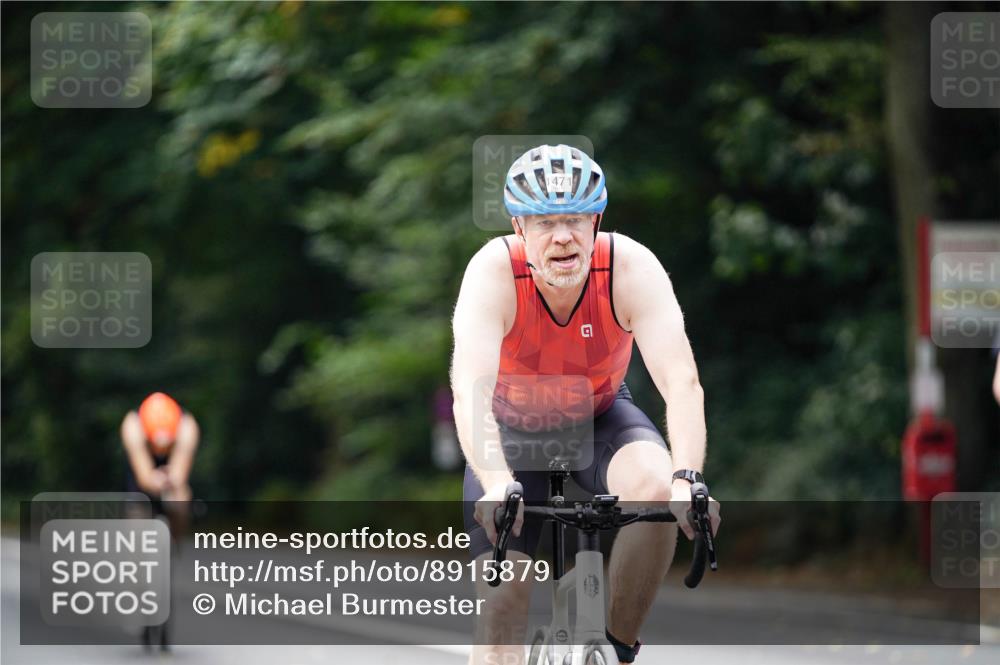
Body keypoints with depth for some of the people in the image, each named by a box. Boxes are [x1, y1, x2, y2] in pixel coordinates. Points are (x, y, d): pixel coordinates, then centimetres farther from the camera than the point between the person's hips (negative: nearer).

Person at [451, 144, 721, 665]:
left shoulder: (632, 268, -28)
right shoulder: (495, 271, -30)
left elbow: (681, 381, -37)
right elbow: (470, 390, -42)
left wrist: (686, 478, -53)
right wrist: (496, 484, -58)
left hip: (600, 416, 1)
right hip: (513, 428, 0)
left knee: (655, 486, -32)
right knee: (501, 606, -13)